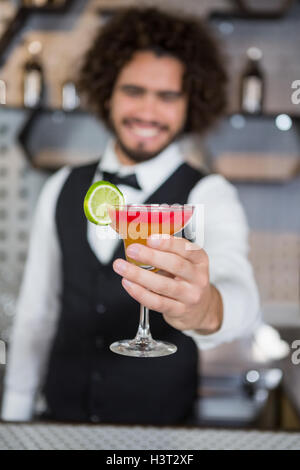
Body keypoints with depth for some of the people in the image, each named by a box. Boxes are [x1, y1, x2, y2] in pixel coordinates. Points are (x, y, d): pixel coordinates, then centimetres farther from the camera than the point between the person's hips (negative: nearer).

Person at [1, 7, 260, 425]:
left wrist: (206, 308, -54)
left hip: (160, 425, -2)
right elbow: (37, 308, 5)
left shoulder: (209, 197, -13)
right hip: (62, 417, 3)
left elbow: (241, 299, -32)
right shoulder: (61, 190, -1)